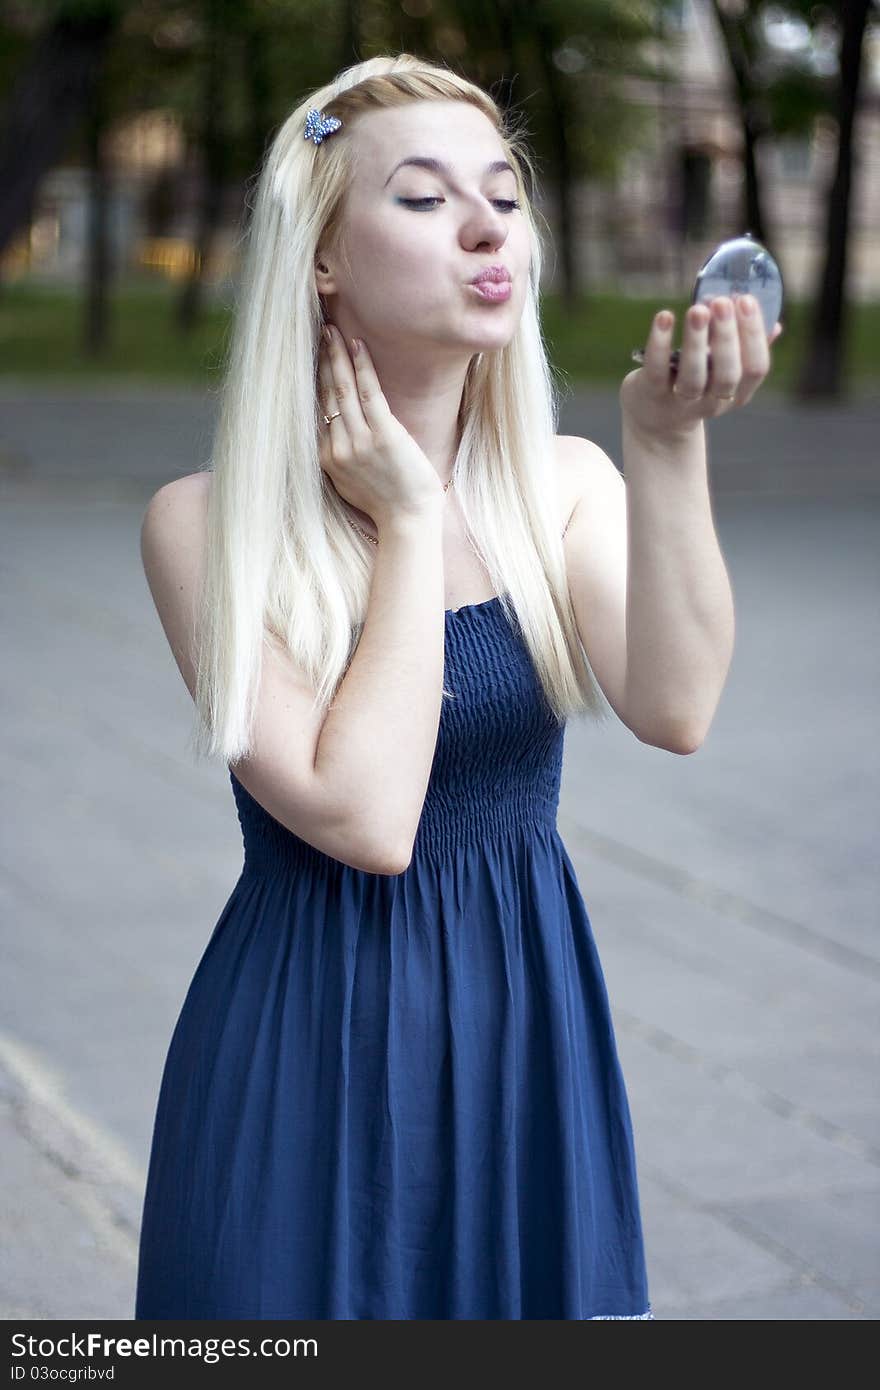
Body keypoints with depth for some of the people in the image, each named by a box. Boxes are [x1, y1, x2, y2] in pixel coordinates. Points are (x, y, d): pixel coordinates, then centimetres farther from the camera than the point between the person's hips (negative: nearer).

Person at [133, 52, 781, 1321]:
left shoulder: (565, 486, -2)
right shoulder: (207, 524, -13)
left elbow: (673, 713, -21)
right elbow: (364, 814, -22)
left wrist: (666, 444, -32)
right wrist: (410, 521, -17)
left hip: (532, 1031, 3)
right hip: (308, 1049, -3)